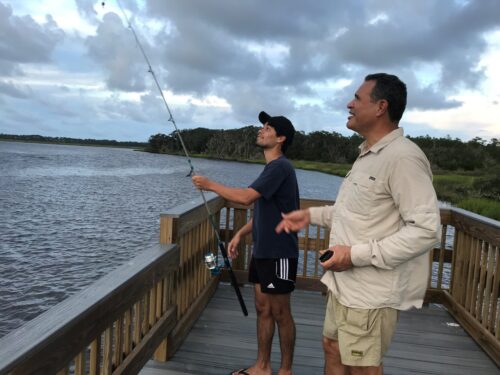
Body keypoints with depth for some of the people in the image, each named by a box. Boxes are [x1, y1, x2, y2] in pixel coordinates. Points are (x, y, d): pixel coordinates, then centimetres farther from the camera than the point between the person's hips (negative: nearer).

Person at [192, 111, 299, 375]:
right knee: (262, 309, 14)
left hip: (279, 253, -9)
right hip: (262, 251, 9)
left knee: (280, 313, 3)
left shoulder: (280, 167, -17)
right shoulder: (271, 168, 15)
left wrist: (210, 185, -15)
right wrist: (240, 234, 9)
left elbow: (246, 197, -27)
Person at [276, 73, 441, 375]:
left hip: (371, 292, -9)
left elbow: (426, 230, -26)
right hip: (345, 283, 10)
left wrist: (357, 254, -26)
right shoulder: (368, 155, 12)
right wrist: (312, 215, 13)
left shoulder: (403, 157, -21)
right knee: (333, 350, 23)